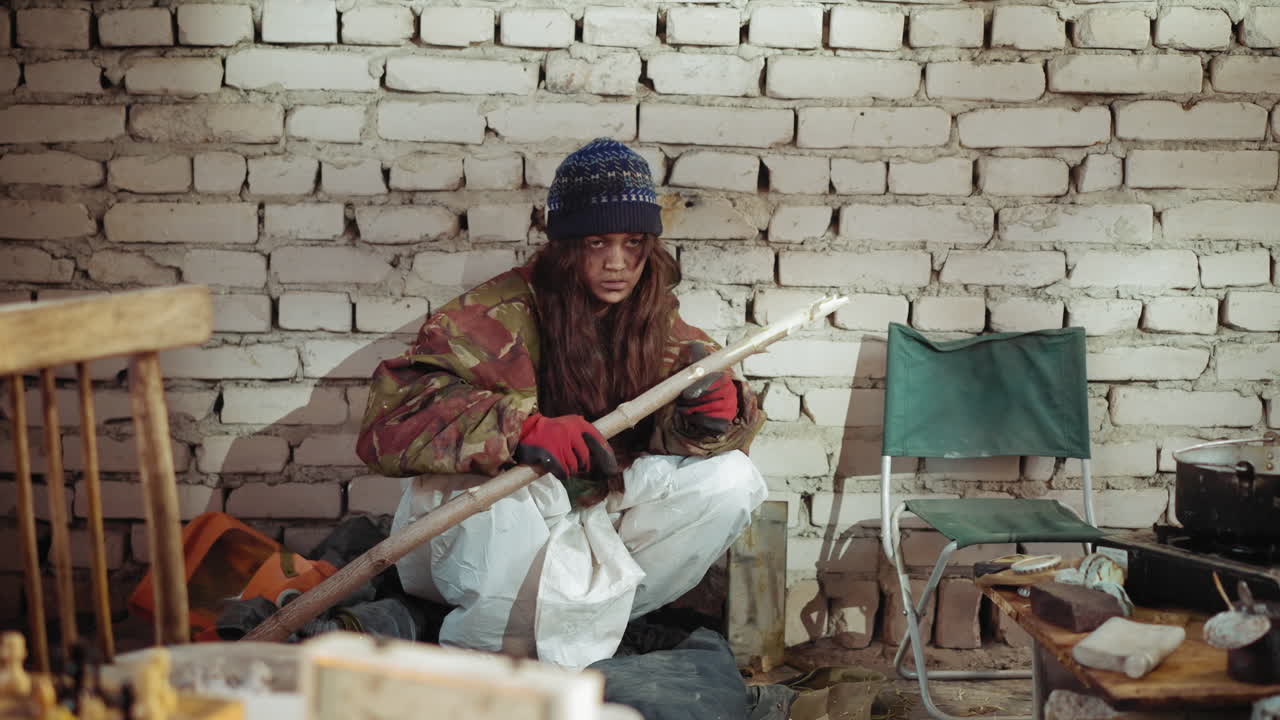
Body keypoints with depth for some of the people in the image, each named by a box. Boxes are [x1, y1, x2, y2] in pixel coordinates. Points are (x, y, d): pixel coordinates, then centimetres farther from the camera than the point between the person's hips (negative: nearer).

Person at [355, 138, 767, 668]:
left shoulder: (657, 321, 1)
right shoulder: (502, 313, -17)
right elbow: (394, 411, -28)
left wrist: (713, 411, -24)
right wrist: (522, 427, -41)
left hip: (592, 522, 5)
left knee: (731, 479, -11)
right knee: (513, 494, -38)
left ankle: (581, 625, -12)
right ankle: (478, 653, -11)